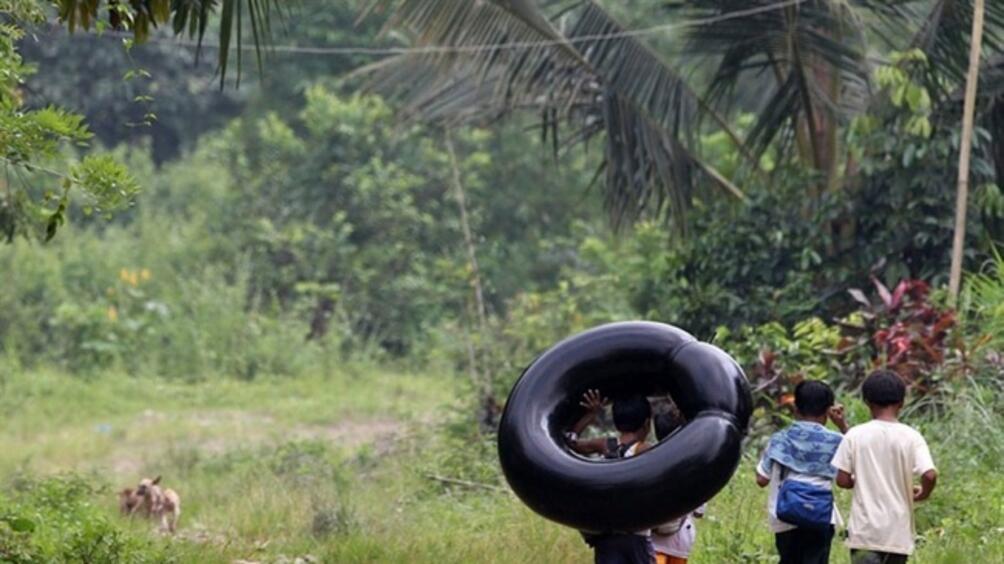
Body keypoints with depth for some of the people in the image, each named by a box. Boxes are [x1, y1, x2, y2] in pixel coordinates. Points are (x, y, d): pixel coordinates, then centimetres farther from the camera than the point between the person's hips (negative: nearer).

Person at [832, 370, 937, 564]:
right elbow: (930, 475, -16)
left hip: (865, 529, -1)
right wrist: (923, 493, 6)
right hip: (898, 532, 1)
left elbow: (842, 480, -4)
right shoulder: (911, 437, -4)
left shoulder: (855, 435, -3)